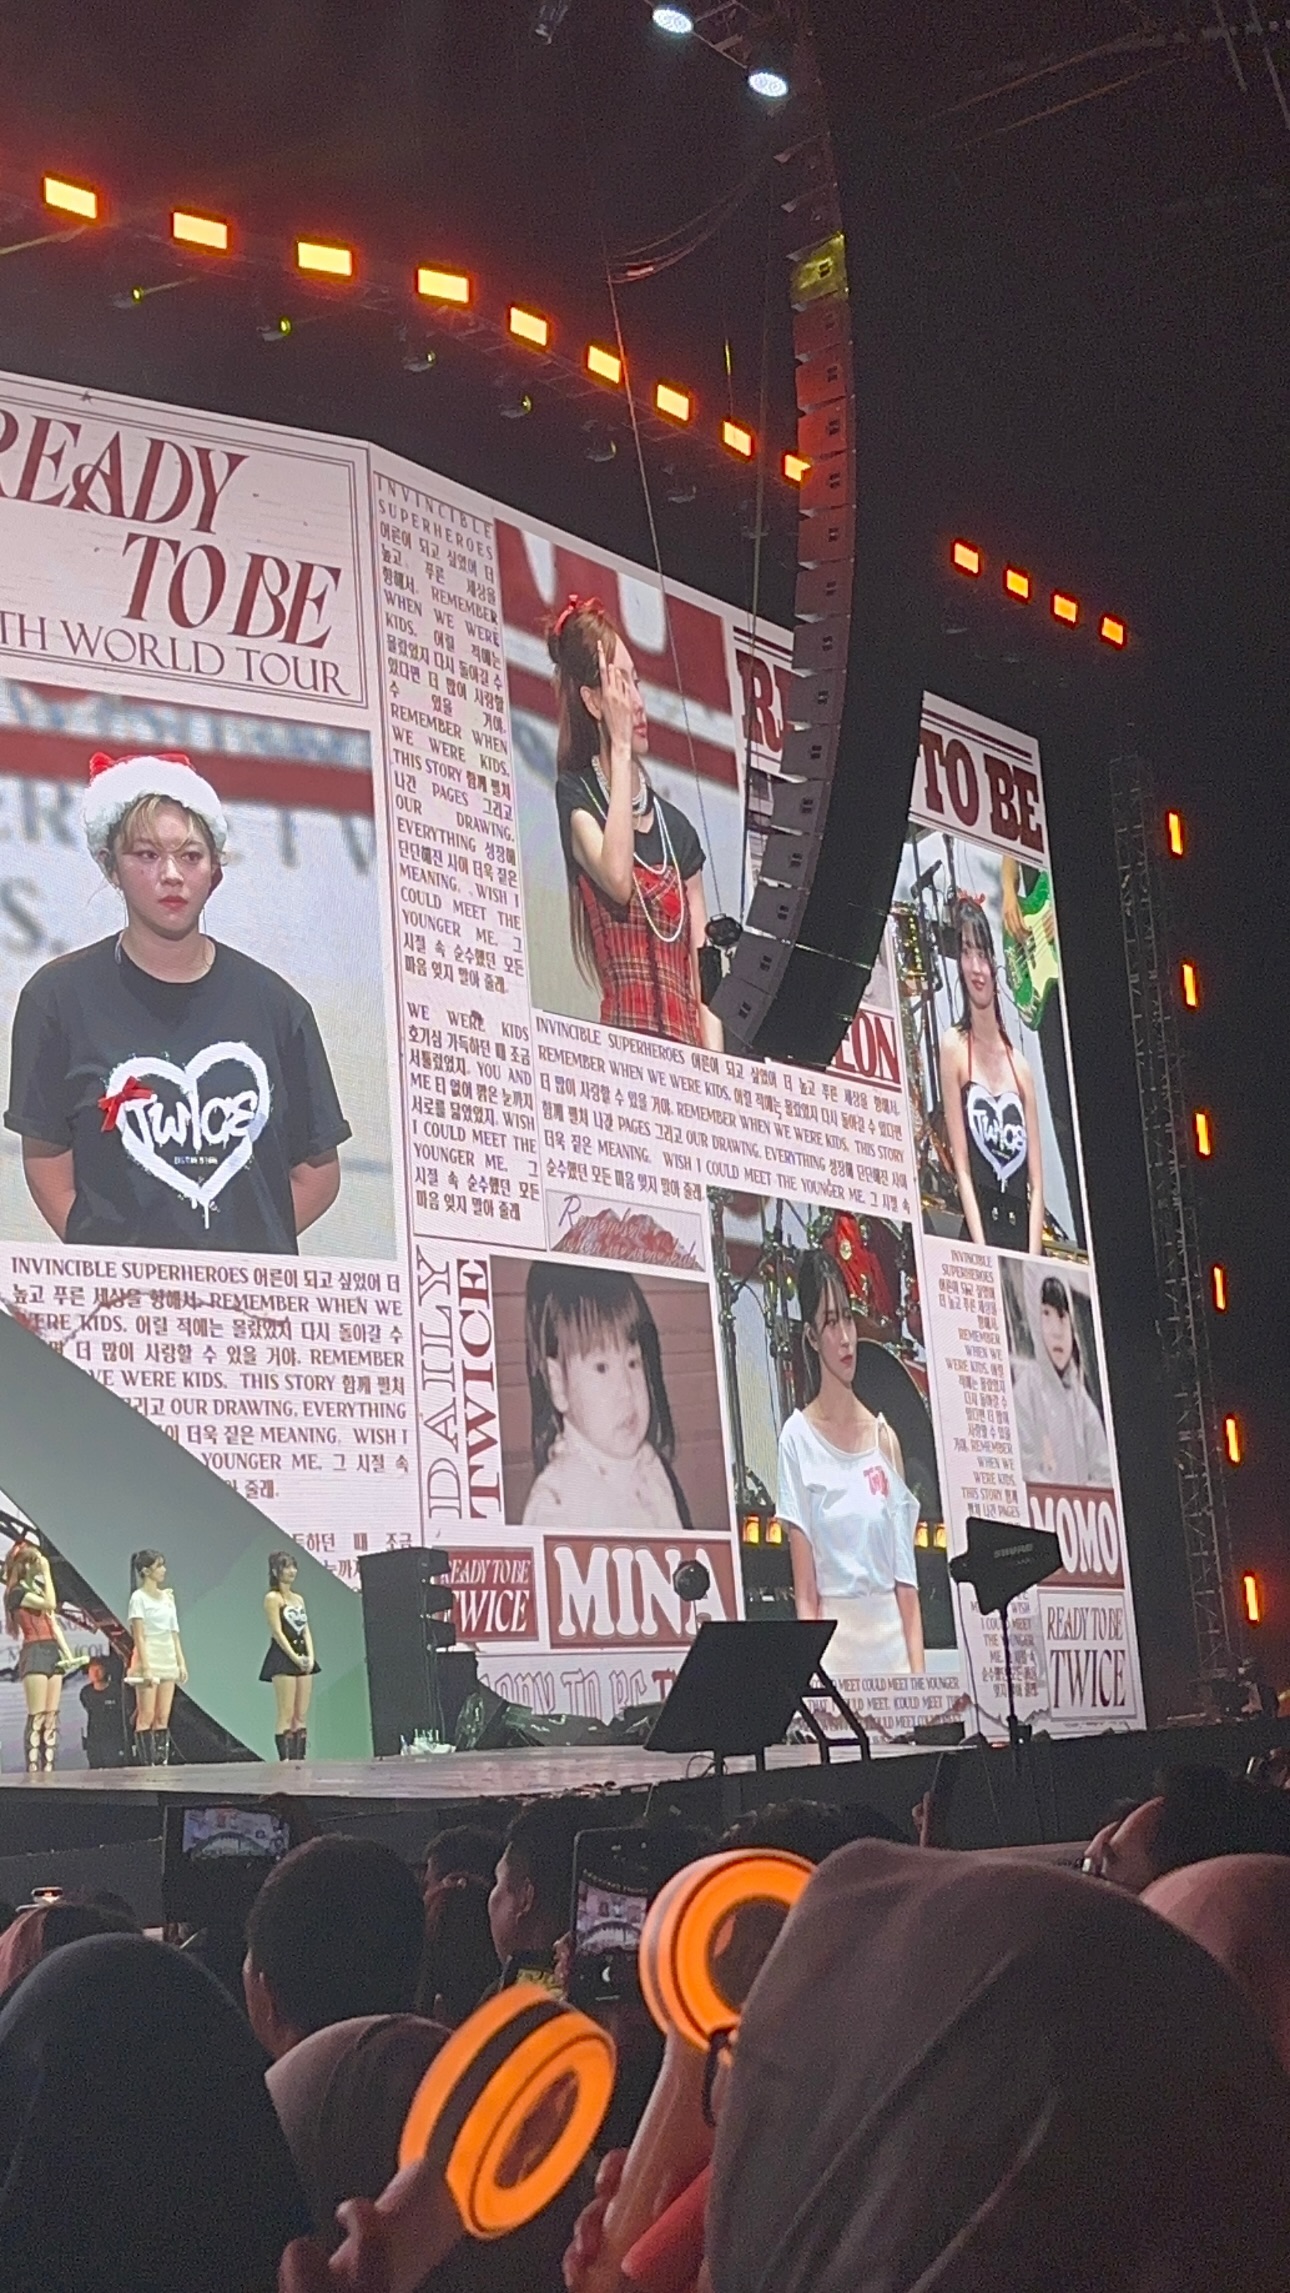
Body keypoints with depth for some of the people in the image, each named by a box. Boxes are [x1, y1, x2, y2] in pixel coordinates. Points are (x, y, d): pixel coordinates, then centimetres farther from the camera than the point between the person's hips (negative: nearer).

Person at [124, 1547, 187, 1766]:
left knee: (163, 1717, 4)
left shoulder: (168, 1596, 13)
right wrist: (146, 1667, -17)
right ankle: (146, 1764, -6)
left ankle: (162, 1761, 4)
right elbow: (139, 1636, -11)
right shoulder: (139, 1597, -5)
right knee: (146, 1716, -6)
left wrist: (181, 1662, 8)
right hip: (148, 1657, -6)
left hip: (167, 1659, 6)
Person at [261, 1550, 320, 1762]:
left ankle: (300, 1759, 5)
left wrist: (310, 1656, -4)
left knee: (302, 1715, 4)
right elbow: (277, 1632, -12)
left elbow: (306, 1630, 11)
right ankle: (285, 1760, -9)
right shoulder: (272, 1598, -5)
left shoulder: (298, 1599, 17)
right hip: (283, 1657, -7)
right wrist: (295, 1657, -17)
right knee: (286, 1715, -9)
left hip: (303, 1659, 7)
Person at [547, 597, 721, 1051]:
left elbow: (703, 978, 14)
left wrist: (716, 1064, -1)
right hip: (622, 1032, -4)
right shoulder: (577, 797, 4)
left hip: (684, 1042, 4)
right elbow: (618, 880, -17)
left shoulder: (676, 828, 16)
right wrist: (620, 747, -9)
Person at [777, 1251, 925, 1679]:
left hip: (894, 1647, 4)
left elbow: (906, 1581, 9)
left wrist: (918, 1674, 0)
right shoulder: (798, 1439, -1)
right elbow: (805, 1595, -4)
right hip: (832, 1648, -4)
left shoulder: (884, 1438, 10)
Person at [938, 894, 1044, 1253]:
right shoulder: (953, 1047, 4)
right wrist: (982, 1251, -13)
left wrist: (1033, 1258, -4)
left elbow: (1037, 1183, 10)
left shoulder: (1020, 1067, 14)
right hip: (978, 1237, -4)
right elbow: (962, 1169, -4)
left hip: (1021, 1232, 4)